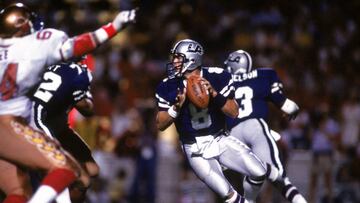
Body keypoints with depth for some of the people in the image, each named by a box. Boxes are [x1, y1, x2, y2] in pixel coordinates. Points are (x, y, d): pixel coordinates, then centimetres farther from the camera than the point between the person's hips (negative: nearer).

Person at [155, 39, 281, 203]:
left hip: (220, 140, 1)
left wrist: (214, 93, -26)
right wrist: (177, 106, -24)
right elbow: (160, 125, -6)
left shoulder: (217, 77, -10)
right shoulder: (168, 87, -8)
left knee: (260, 173, -7)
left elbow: (234, 112, -10)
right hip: (196, 150, -1)